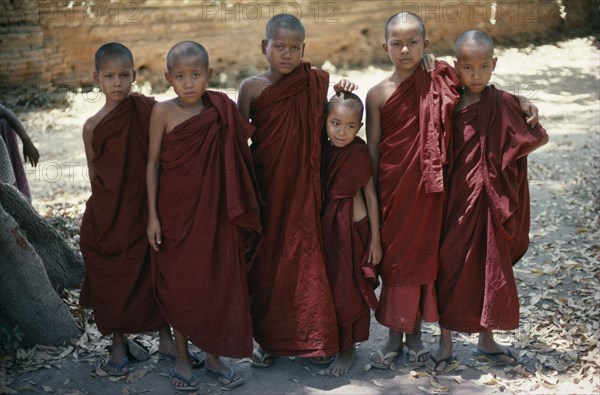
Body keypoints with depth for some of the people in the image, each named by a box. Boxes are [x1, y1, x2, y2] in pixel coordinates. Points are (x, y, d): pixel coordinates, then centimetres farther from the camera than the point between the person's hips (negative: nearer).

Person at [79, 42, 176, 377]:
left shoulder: (147, 109, -5)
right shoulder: (93, 126, -3)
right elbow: (94, 171, 6)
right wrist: (104, 208, 3)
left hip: (145, 209, 0)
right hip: (109, 215, 0)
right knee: (112, 278, 10)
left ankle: (166, 337, 28)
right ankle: (119, 345, 29)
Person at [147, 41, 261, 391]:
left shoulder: (222, 110, -2)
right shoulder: (163, 112, -7)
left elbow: (239, 150, 8)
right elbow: (153, 164, -4)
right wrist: (153, 215, -5)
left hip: (214, 211, 2)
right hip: (176, 211, -2)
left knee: (218, 280, 7)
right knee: (179, 283, 8)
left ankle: (214, 356, 24)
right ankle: (182, 357, 24)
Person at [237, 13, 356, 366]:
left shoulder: (314, 85, 1)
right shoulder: (253, 87, -3)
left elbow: (322, 129, 10)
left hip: (302, 186, 1)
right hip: (265, 185, -1)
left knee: (302, 254, 3)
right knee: (266, 257, 7)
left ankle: (306, 334, 20)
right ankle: (267, 337, 21)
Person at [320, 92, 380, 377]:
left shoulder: (359, 155, -12)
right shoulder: (322, 151, -1)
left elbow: (371, 196, -8)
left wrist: (375, 239, -8)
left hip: (353, 230, -4)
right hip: (327, 229, 5)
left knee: (348, 291, 6)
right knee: (327, 287, 13)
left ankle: (347, 350, 21)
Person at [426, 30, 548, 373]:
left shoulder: (504, 103, -6)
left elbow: (537, 139, -5)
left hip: (491, 200, 0)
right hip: (456, 200, 0)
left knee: (493, 267, 11)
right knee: (451, 267, 7)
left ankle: (486, 339, 30)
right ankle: (446, 343, 21)